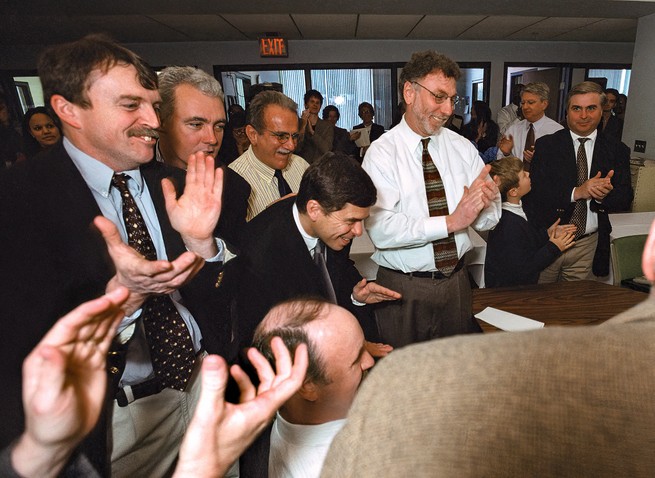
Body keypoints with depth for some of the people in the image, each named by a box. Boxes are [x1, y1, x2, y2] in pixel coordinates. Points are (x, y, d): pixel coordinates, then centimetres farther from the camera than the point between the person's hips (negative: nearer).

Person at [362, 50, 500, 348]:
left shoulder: (462, 147, 3)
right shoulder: (382, 153, -11)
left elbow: (488, 221, 1)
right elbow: (381, 229, -24)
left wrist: (484, 203, -21)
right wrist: (450, 222, -25)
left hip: (456, 281, 5)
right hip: (404, 289, -4)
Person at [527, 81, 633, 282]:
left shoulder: (617, 150, 4)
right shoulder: (546, 145, -3)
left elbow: (625, 199, 0)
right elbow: (535, 191, -12)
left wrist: (603, 194, -22)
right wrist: (576, 192, -25)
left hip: (587, 245, 2)